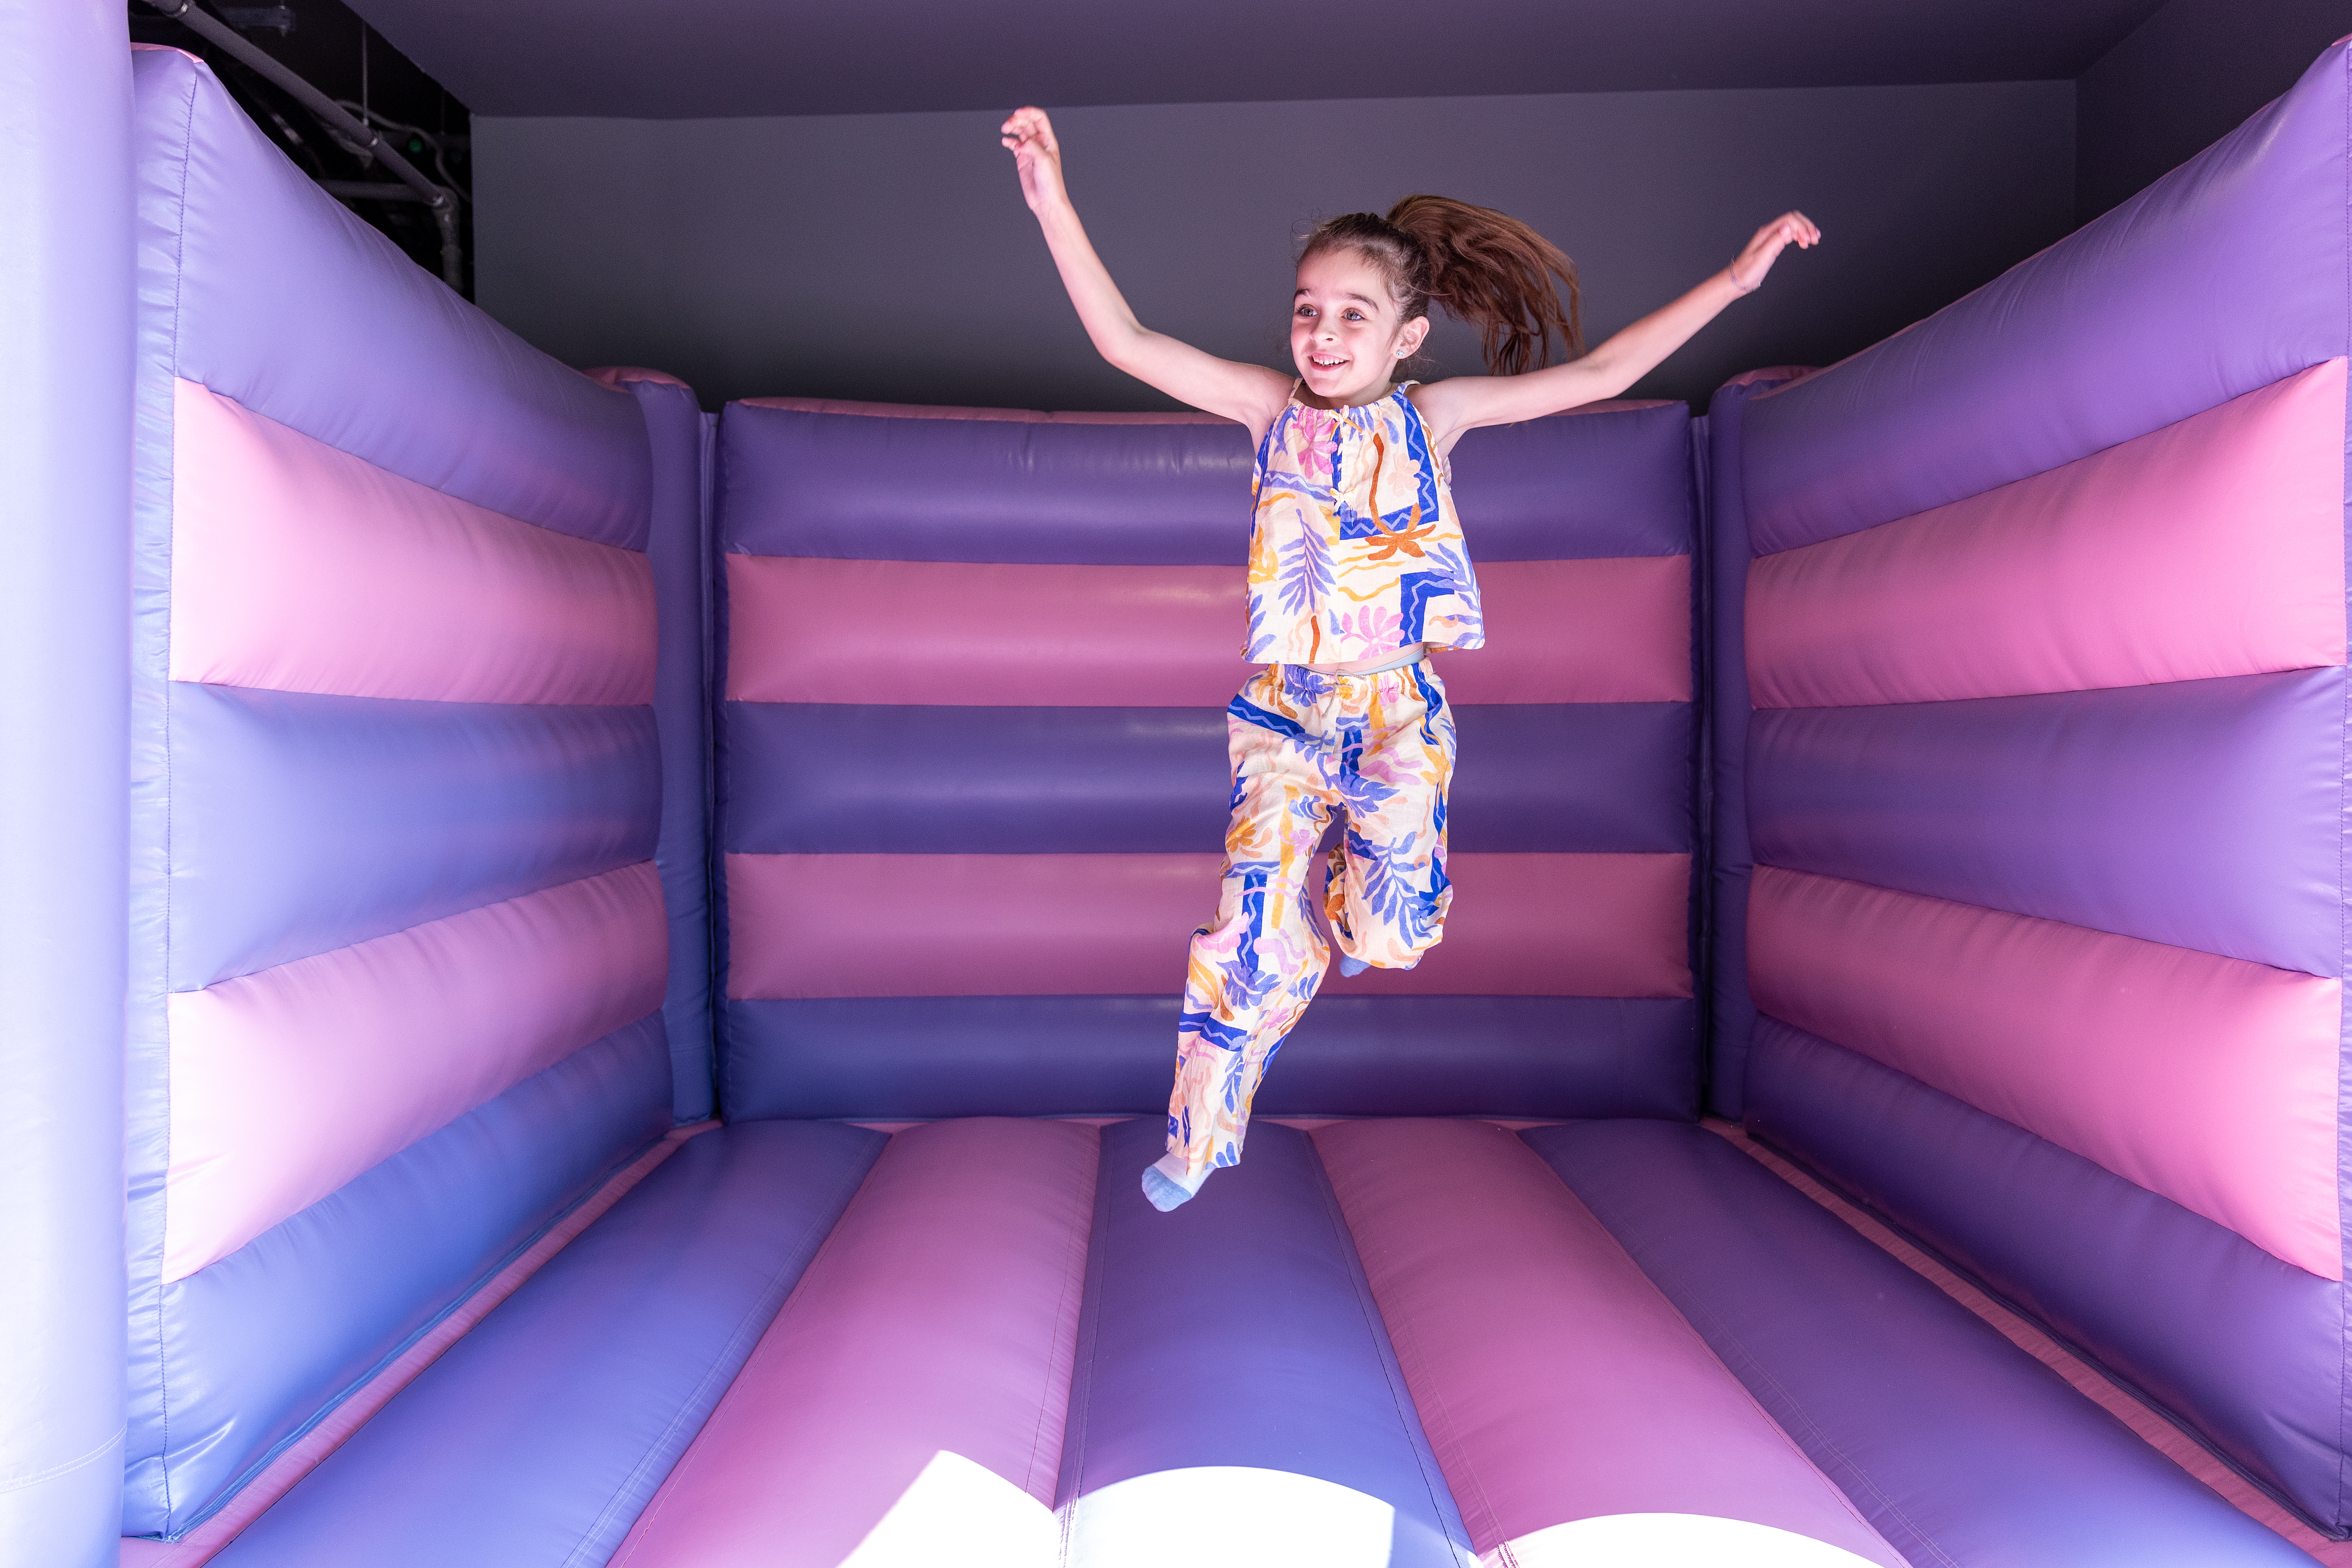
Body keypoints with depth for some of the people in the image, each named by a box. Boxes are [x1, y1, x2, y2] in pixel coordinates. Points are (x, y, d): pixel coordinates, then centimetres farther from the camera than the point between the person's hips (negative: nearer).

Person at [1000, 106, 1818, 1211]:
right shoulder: (1271, 408, -1)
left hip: (1398, 708, 1)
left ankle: (1359, 887, 35)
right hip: (1283, 709, -1)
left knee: (1391, 931, -7)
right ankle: (1199, 1136, 18)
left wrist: (1733, 279, 0)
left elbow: (1598, 375, 2)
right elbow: (1125, 342, -9)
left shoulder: (1433, 414, 2)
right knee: (1258, 933, -6)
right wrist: (1055, 207, -18)